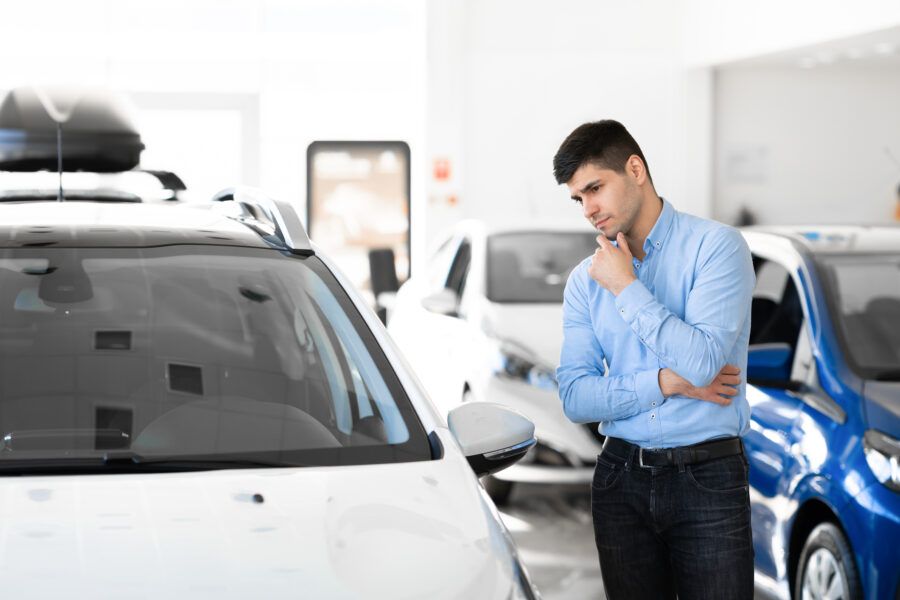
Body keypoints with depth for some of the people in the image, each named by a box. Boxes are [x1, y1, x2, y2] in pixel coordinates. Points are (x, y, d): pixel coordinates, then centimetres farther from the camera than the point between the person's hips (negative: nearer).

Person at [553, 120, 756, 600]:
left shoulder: (715, 246, -6)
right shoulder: (585, 280, 7)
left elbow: (702, 361, -20)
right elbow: (575, 398, 0)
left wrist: (627, 289, -12)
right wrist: (666, 383, -12)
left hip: (707, 475, -4)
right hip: (621, 475, 4)